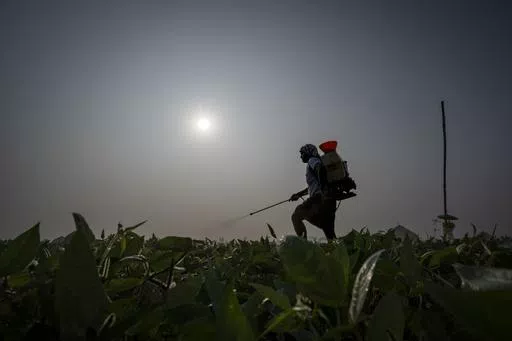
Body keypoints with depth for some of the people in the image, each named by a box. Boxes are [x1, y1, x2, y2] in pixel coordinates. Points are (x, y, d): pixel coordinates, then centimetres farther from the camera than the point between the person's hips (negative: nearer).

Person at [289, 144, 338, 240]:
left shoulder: (312, 160, 2)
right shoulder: (314, 163, 29)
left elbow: (321, 169, -21)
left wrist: (323, 191, -27)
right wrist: (298, 194, 39)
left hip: (319, 198, -9)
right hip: (330, 200, 9)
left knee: (296, 216, -3)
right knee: (328, 231, 11)